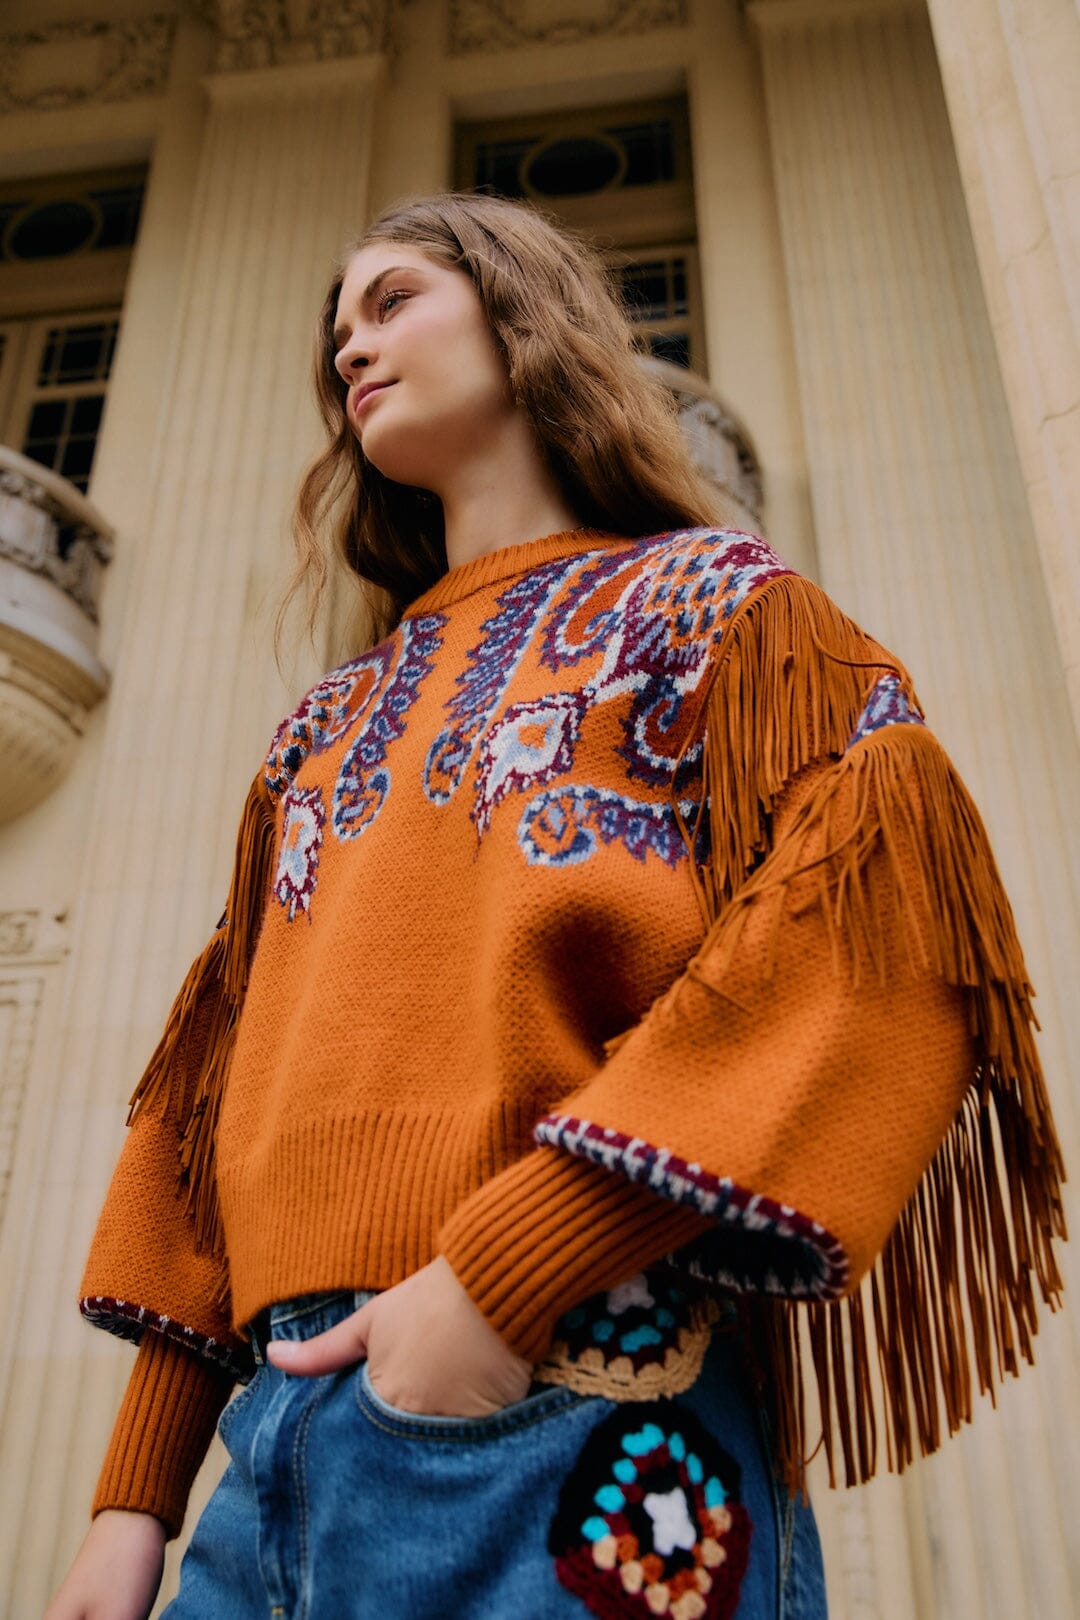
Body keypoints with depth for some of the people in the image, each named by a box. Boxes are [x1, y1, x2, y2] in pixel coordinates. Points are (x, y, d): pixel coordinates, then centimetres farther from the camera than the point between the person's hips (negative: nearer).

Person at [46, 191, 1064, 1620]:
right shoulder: (325, 727, 20)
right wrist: (137, 1493, 10)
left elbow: (876, 961, -12)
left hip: (569, 1407, -5)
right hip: (284, 1427, 6)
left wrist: (502, 1279, -19)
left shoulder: (707, 598, 4)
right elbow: (227, 1087, 16)